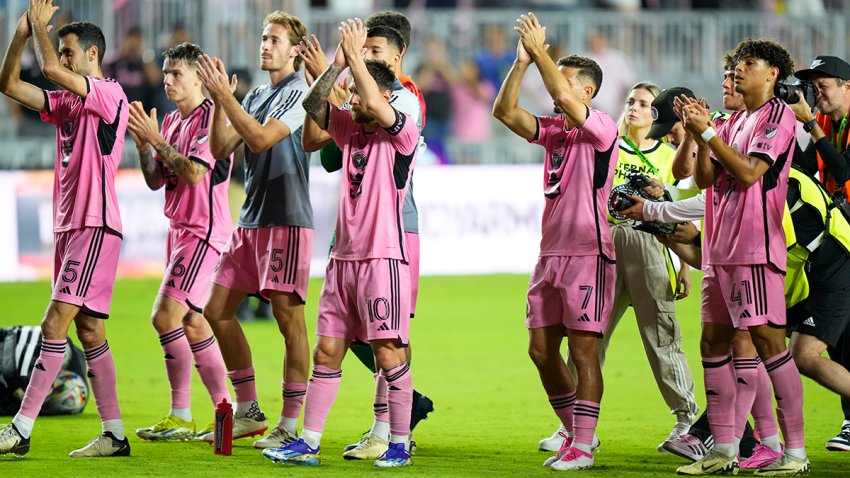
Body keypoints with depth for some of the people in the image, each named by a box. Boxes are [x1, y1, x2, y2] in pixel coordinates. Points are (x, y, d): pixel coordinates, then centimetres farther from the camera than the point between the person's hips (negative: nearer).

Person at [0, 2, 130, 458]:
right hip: (68, 227, 9)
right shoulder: (66, 101, 17)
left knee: (55, 324, -12)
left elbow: (51, 68, -22)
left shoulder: (110, 94, -9)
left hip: (95, 227, -9)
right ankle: (114, 434, 10)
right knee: (89, 331, 8)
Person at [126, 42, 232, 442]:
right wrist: (141, 143, -1)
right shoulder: (171, 121, 14)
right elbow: (155, 181, 14)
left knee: (166, 315, -14)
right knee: (192, 323, 9)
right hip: (179, 229, 9)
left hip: (203, 232, -9)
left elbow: (195, 173, -22)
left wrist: (156, 139, -17)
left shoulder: (211, 117, -12)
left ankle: (181, 418, -10)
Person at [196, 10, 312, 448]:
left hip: (286, 222, -9)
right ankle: (248, 412, 17)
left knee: (289, 318, -7)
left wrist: (224, 95, -19)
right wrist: (219, 100, 0)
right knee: (217, 311, 8)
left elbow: (261, 139, -20)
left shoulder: (298, 93, -8)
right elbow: (220, 148, 12)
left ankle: (290, 424, -3)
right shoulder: (256, 95, 17)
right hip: (250, 220, 9)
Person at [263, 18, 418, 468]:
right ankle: (308, 443, 7)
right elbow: (313, 104, 6)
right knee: (326, 351, 5)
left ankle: (399, 443, 1)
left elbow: (375, 105, -23)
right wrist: (337, 63, -6)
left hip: (384, 258, -7)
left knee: (388, 352, -6)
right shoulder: (349, 127, 13)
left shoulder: (403, 132, -6)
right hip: (343, 258, 7)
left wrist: (355, 55, -17)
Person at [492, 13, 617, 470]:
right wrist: (522, 61, -5)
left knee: (583, 350, -8)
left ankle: (582, 448, -7)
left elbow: (564, 97, -24)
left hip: (588, 255, -8)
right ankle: (575, 432, 21)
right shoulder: (553, 129, 14)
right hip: (551, 254, 8)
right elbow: (505, 111, 4)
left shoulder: (601, 128, -8)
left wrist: (539, 50, -16)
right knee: (541, 349, 8)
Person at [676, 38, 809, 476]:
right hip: (720, 249, 9)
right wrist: (701, 136, 0)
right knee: (713, 342, 7)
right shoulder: (735, 122, 19)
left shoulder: (778, 115, -5)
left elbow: (749, 172, -16)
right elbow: (704, 178, 14)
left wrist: (708, 132, -14)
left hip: (755, 247, -9)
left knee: (767, 339, -11)